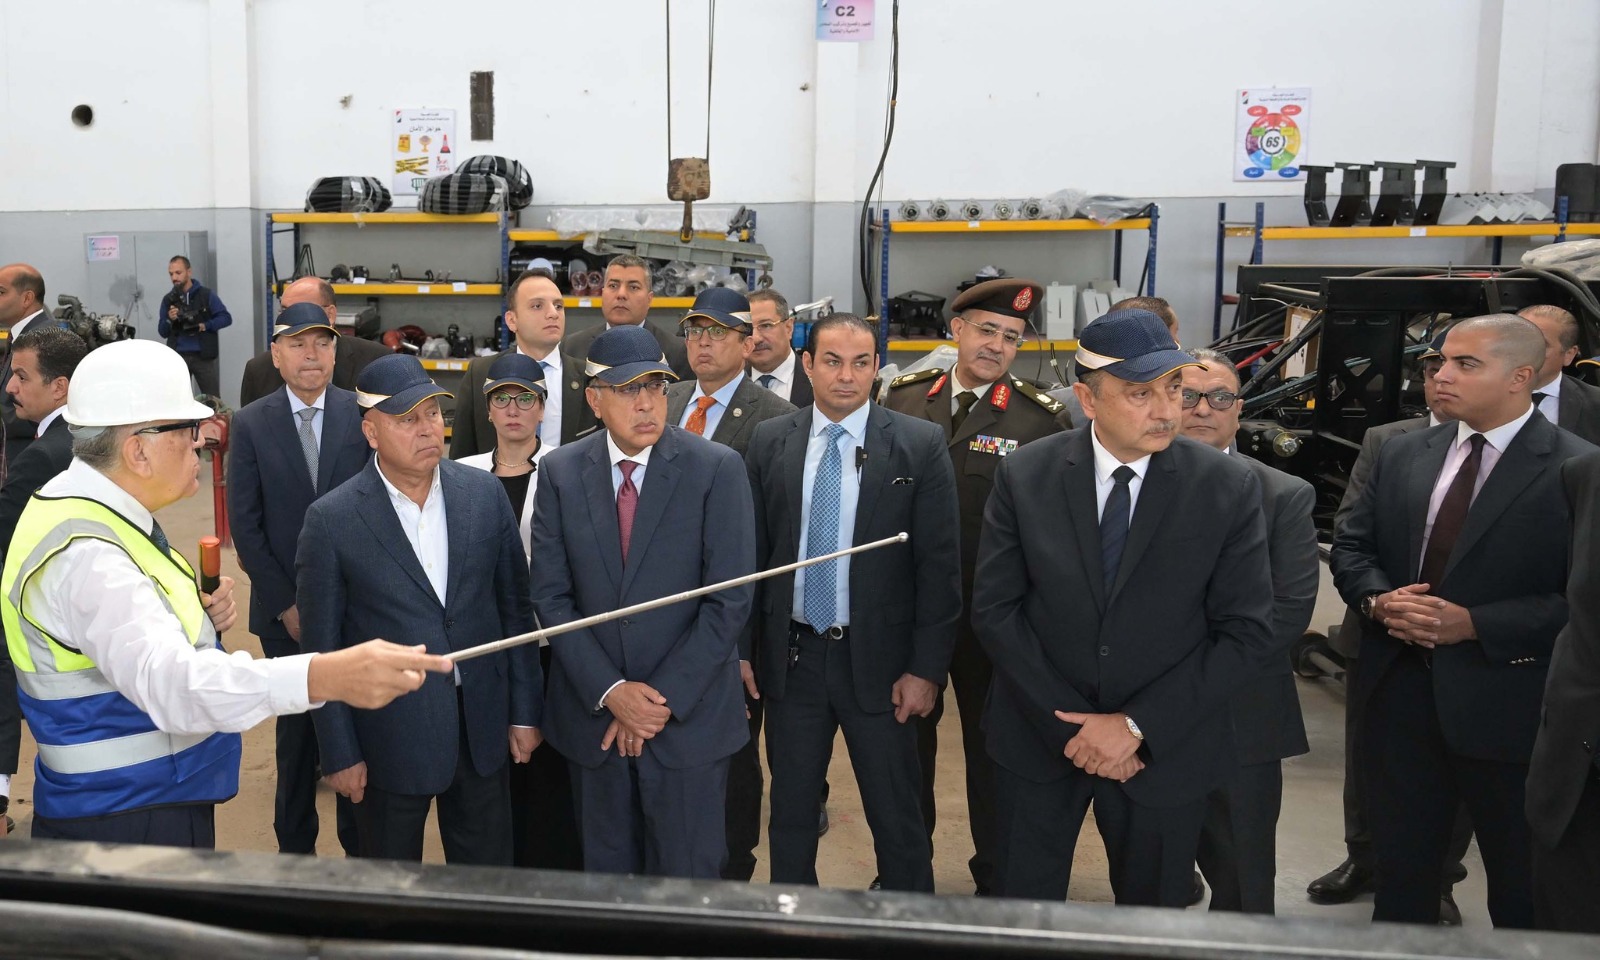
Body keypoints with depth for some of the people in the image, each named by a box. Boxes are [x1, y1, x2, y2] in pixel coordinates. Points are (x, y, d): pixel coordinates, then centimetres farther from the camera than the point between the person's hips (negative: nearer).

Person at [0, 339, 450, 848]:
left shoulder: (91, 511, 4)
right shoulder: (82, 554, -27)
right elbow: (165, 679, -43)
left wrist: (197, 618, -2)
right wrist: (324, 677, -56)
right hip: (124, 827, -9)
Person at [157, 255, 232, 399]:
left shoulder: (207, 295, 1)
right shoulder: (168, 299, 7)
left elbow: (226, 318, -3)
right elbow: (162, 332, 8)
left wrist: (204, 326, -16)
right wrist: (169, 320, -13)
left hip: (202, 356, -2)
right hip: (178, 357, 2)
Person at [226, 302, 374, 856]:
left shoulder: (363, 416, -2)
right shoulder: (251, 424, -1)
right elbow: (245, 524, -1)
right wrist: (286, 604, -5)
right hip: (286, 610, 0)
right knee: (296, 728, 11)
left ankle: (360, 845, 20)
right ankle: (295, 846, 26)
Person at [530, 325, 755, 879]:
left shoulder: (717, 469, -9)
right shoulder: (560, 473, 0)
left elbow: (730, 600, -11)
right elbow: (551, 597, -1)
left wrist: (665, 698, -13)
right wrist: (610, 691, -11)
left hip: (689, 718, -2)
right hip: (593, 713, 2)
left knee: (687, 878, 8)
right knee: (605, 873, 16)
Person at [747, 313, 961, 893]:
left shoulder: (920, 445, -6)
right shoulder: (770, 442, 2)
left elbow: (939, 566, -6)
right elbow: (752, 551, 4)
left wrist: (926, 669, -9)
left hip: (878, 660, -2)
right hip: (791, 656, 3)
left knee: (897, 820, 9)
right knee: (791, 814, 16)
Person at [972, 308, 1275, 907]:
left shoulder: (1229, 488, -11)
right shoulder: (1024, 476, -8)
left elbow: (1248, 633, -10)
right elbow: (995, 609, -6)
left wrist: (1137, 725, -15)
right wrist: (1070, 722, -12)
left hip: (1165, 746, 0)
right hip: (1039, 736, 1)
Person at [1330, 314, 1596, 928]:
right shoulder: (1403, 455, 7)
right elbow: (1351, 548, 11)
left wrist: (1474, 623, -21)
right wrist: (1378, 600, -10)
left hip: (1504, 708, -4)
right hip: (1400, 692, 5)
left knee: (1523, 889, 13)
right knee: (1401, 861, 18)